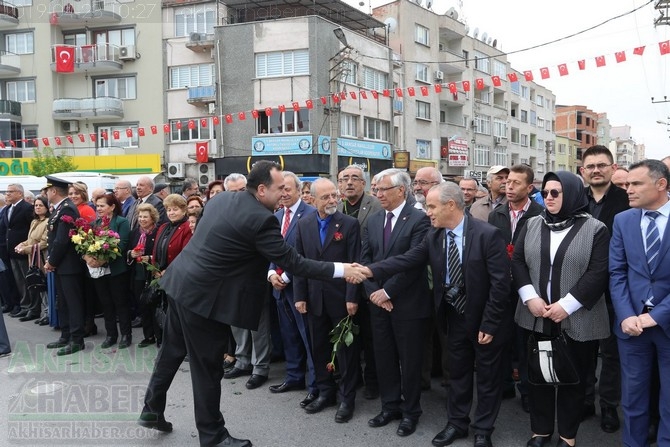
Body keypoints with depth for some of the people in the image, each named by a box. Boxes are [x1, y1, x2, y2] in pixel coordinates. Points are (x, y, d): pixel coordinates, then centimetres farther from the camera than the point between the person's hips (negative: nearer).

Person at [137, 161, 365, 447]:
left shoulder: (221, 198, 7)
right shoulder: (261, 219, -20)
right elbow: (292, 262, -17)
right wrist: (341, 270, -12)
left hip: (181, 284, 9)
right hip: (202, 294, -9)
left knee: (172, 350, 23)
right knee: (208, 367, 5)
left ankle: (152, 410, 38)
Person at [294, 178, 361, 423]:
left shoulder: (350, 224, -7)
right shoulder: (304, 224, 4)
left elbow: (354, 263, -10)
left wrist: (352, 297, -14)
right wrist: (299, 295, 0)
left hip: (341, 297, -4)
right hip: (315, 297, 4)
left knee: (346, 348, 6)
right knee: (319, 347, 13)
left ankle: (347, 397, 18)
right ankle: (325, 392, 28)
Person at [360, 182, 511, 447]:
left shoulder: (487, 234, -21)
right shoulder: (434, 236, -4)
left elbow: (500, 283, -20)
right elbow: (407, 259, -11)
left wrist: (489, 324, -19)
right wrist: (371, 270, -24)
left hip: (484, 320, -5)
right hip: (455, 317, 5)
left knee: (487, 377, 12)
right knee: (457, 373, 19)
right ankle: (457, 423, 36)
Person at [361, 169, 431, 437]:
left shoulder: (419, 219, -9)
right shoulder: (373, 220, 10)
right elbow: (365, 258, 7)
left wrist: (388, 291, -16)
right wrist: (373, 291, -6)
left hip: (408, 302, -5)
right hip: (378, 301, 6)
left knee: (409, 360, 7)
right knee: (383, 357, 13)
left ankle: (410, 412, 23)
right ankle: (390, 406, 29)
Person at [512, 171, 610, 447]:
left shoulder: (595, 229, -4)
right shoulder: (532, 225, 7)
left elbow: (598, 273, -11)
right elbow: (517, 261, 4)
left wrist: (566, 305, -16)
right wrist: (530, 298, -9)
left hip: (577, 320, -3)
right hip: (536, 317, 3)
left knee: (573, 378, 9)